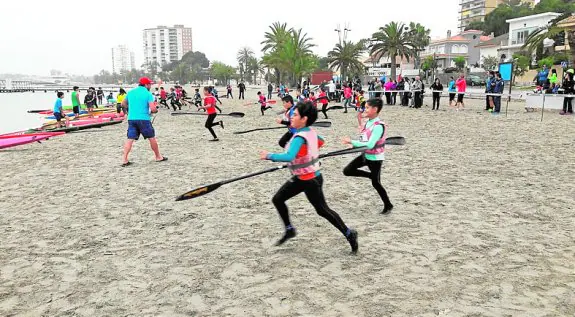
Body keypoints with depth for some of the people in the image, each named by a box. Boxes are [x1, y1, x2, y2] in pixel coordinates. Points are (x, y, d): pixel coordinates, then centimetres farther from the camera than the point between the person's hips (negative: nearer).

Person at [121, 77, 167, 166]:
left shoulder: (130, 92, 11)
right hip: (143, 119, -5)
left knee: (130, 139, 2)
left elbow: (123, 104, 22)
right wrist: (155, 110, 8)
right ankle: (158, 157, 20)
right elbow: (152, 109, -14)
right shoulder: (148, 94, -5)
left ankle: (125, 160, -4)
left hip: (131, 119, 5)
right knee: (152, 138, 9)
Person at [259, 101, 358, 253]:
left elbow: (289, 157, -43)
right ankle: (289, 230, 25)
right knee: (277, 199, 11)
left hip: (310, 180, -9)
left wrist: (269, 156, -32)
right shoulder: (311, 132, -1)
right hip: (300, 178, 9)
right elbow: (321, 142, 20)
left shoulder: (300, 137, -28)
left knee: (322, 210, 5)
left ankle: (349, 234, 19)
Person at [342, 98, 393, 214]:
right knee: (347, 171, 5)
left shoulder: (379, 126, -26)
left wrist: (352, 142, -30)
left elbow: (370, 145, -32)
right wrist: (355, 144, -5)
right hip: (366, 155, 8)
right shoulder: (368, 122, 0)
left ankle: (388, 205, 26)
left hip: (375, 158, -8)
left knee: (375, 183, 6)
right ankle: (371, 175, 21)